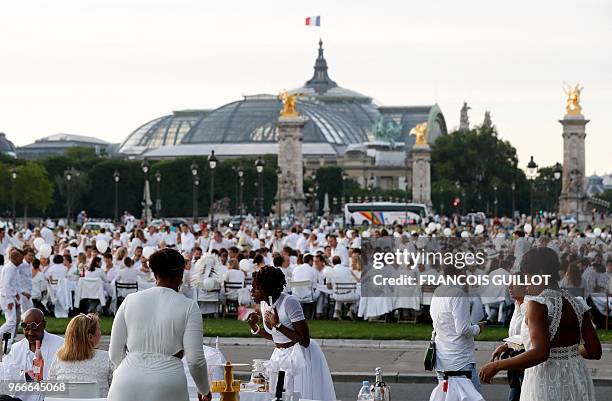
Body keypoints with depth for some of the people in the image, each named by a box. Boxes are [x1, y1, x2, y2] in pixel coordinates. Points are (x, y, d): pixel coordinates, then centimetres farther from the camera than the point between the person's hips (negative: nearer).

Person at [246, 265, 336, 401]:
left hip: (300, 356, -8)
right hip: (280, 356, 8)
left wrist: (278, 325, -25)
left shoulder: (289, 302, -22)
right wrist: (255, 328, 2)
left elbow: (304, 340, -24)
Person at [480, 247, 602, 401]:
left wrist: (497, 365, -18)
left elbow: (540, 353, -25)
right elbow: (595, 351, 7)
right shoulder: (576, 304, 6)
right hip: (579, 382, 7)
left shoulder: (538, 304, -13)